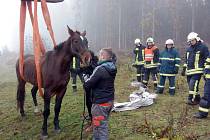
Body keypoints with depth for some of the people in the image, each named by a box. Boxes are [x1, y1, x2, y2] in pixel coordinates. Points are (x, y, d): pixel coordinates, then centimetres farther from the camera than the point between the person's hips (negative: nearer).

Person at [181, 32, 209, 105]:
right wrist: (184, 69, 20)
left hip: (197, 71, -7)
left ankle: (191, 99, -10)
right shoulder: (189, 49, 16)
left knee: (193, 85, -17)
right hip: (189, 71, 7)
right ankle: (197, 99, 23)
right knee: (191, 85, 10)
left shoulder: (203, 47, -5)